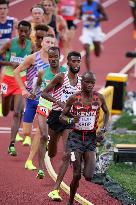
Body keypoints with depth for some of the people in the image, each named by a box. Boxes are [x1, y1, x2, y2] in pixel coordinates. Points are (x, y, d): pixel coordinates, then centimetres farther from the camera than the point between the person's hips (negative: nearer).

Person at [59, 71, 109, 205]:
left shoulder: (99, 98, 0)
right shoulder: (74, 98, -5)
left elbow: (107, 113, 18)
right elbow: (62, 116, 3)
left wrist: (103, 129, 4)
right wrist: (71, 120, -19)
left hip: (91, 138, 2)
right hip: (76, 137, -1)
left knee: (89, 177, -8)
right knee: (76, 175, -6)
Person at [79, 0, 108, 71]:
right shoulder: (82, 6, 1)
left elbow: (105, 18, -11)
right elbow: (80, 16, 19)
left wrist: (94, 19, -25)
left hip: (96, 30, -1)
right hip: (86, 30, 1)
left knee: (97, 54, 9)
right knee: (87, 53, -13)